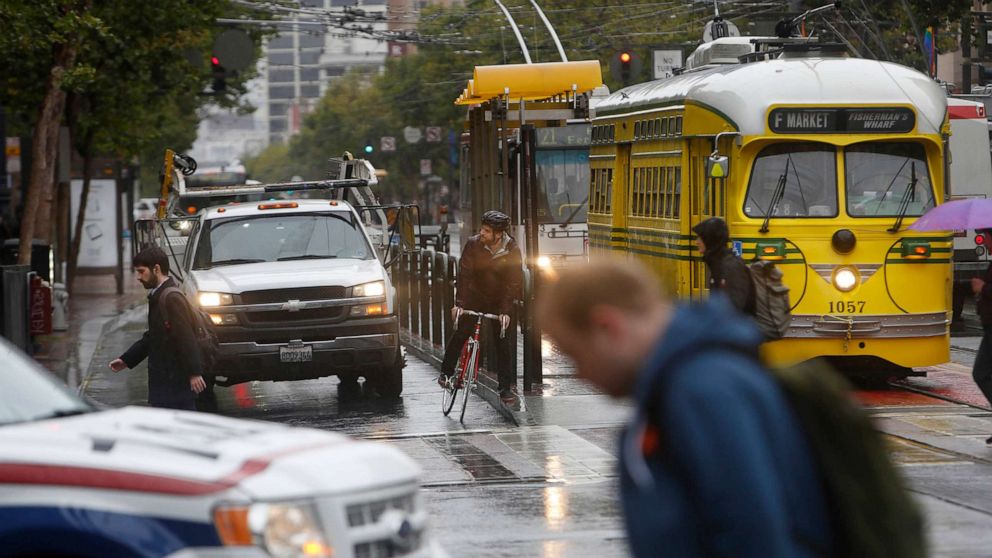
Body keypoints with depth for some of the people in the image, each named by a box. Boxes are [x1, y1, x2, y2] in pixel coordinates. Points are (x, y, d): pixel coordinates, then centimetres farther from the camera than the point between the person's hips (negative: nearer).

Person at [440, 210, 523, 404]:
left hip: (500, 300, -1)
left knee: (504, 342, -3)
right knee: (460, 333, -10)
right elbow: (464, 274, -18)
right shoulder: (473, 244, -16)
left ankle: (507, 386, 4)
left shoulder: (512, 251, -17)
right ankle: (446, 372, 7)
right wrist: (459, 303, -25)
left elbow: (513, 282, -17)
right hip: (475, 296, 1)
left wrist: (505, 311, -25)